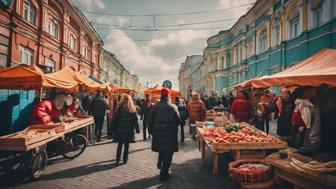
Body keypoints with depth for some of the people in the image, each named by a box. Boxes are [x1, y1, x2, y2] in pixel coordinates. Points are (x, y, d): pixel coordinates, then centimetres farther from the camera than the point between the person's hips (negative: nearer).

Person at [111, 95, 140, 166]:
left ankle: (118, 160, 17)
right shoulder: (133, 109, -5)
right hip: (129, 131, 0)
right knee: (126, 145, 9)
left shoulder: (119, 108, -5)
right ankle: (125, 159, 15)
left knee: (120, 145, 12)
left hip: (120, 131, 0)